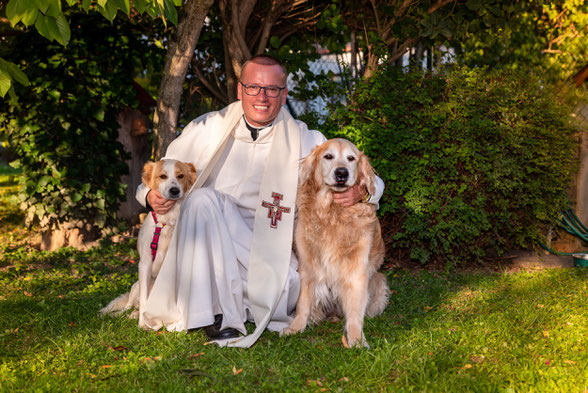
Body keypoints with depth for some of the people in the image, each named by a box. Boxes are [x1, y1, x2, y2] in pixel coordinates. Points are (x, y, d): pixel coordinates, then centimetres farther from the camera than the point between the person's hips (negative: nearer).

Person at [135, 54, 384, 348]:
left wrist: (360, 192, -24)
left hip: (269, 254, 0)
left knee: (281, 294, -30)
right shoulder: (207, 130, 2)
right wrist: (153, 196, -14)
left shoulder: (304, 141, 1)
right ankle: (217, 314, -22)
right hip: (205, 250, 1)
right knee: (202, 199, -28)